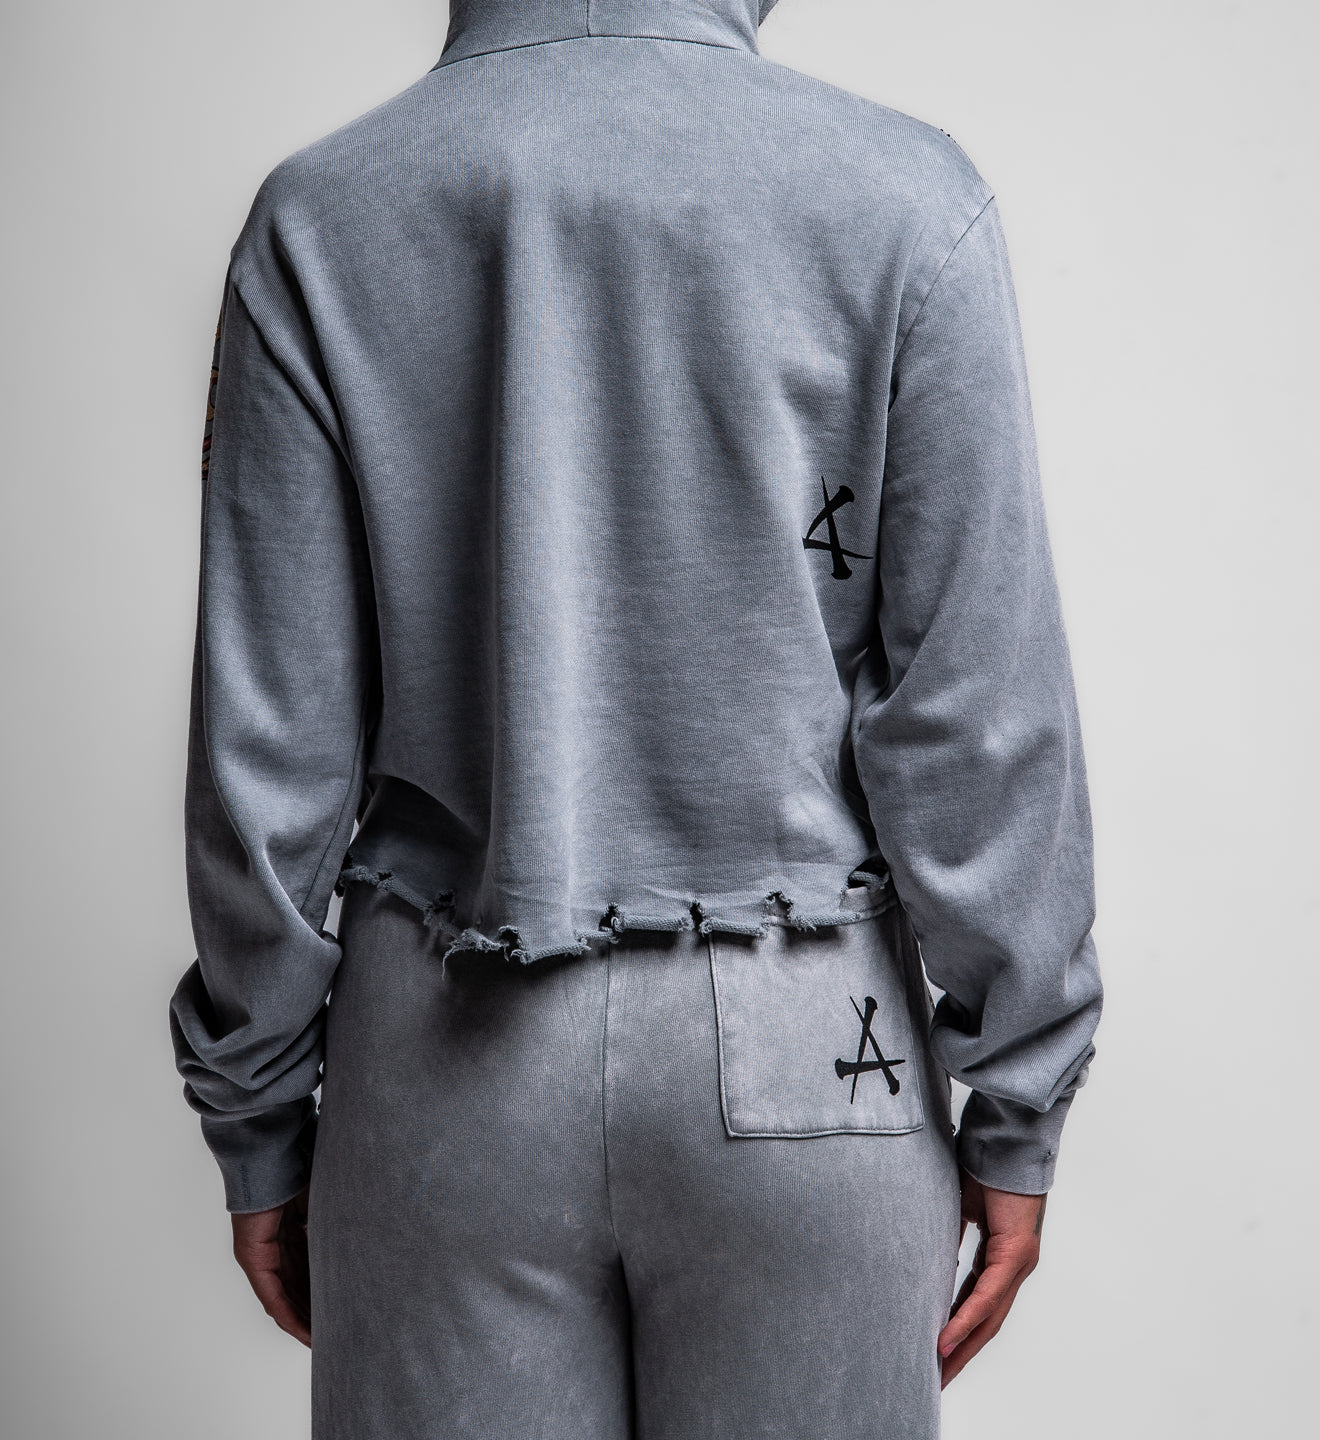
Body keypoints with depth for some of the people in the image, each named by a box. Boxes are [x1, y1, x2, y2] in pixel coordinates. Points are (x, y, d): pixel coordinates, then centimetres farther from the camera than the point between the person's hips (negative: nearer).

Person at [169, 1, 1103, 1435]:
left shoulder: (319, 216, -2)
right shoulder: (906, 199, -5)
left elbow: (267, 734, -3)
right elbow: (982, 709, -7)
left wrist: (258, 1123, 7)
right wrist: (1019, 1108, 2)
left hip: (446, 1048, 2)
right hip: (804, 1050, 0)